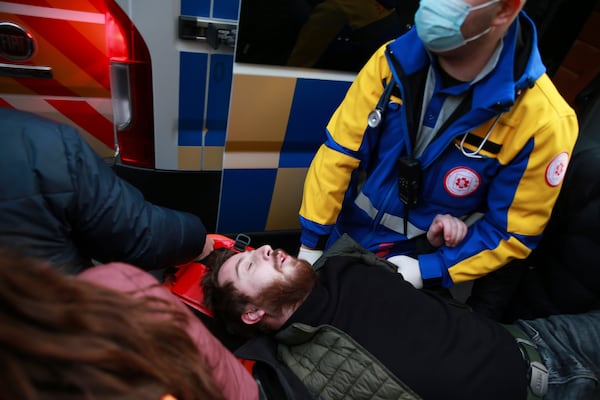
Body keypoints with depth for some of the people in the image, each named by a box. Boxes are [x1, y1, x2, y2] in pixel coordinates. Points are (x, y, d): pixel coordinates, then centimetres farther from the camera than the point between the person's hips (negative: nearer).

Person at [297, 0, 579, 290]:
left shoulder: (543, 120, -22)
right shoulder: (393, 61, -15)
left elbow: (512, 232, -12)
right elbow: (339, 152, -12)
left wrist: (426, 271, -19)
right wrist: (311, 243, -10)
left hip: (419, 266, -3)